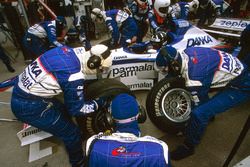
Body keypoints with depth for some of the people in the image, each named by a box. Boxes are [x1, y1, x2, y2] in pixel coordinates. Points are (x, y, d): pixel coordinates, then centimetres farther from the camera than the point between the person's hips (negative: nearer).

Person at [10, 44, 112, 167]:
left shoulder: (70, 50, -5)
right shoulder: (74, 76, -28)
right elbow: (76, 109, -14)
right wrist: (98, 103, -1)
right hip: (29, 106, -8)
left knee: (63, 111, 26)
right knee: (71, 134, 6)